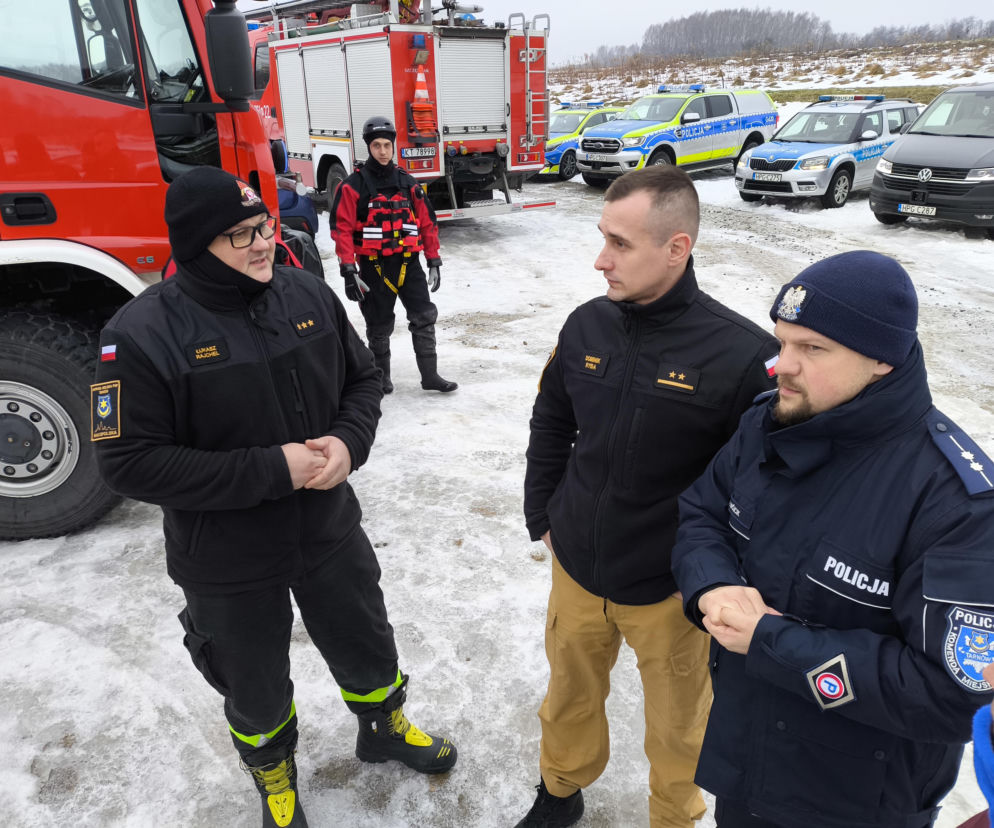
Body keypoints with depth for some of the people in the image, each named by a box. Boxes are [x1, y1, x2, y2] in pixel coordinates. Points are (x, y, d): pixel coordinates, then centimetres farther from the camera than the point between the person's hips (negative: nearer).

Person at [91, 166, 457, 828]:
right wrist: (272, 470, -25)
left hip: (330, 531, 4)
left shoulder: (308, 293, -7)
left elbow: (363, 377, 5)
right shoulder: (144, 334, -20)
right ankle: (273, 774, 54)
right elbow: (130, 461, -21)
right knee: (257, 690, 21)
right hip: (228, 566, -3)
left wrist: (349, 441, -16)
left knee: (368, 649, 24)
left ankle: (386, 729, 56)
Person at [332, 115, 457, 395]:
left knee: (424, 318, 1)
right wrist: (349, 271, -16)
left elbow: (427, 222, 11)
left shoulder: (407, 182, 7)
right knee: (380, 326, 8)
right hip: (374, 266, -3)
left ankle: (430, 376, 10)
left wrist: (434, 261, 8)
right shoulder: (354, 185, -6)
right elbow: (342, 229, -10)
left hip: (408, 263, 3)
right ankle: (381, 376, 26)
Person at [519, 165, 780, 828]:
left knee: (676, 727, 21)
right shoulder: (587, 325, -7)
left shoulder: (742, 354, -22)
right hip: (575, 573, 4)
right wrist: (541, 517, 9)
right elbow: (550, 426, 8)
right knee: (570, 698, 26)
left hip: (674, 595, -3)